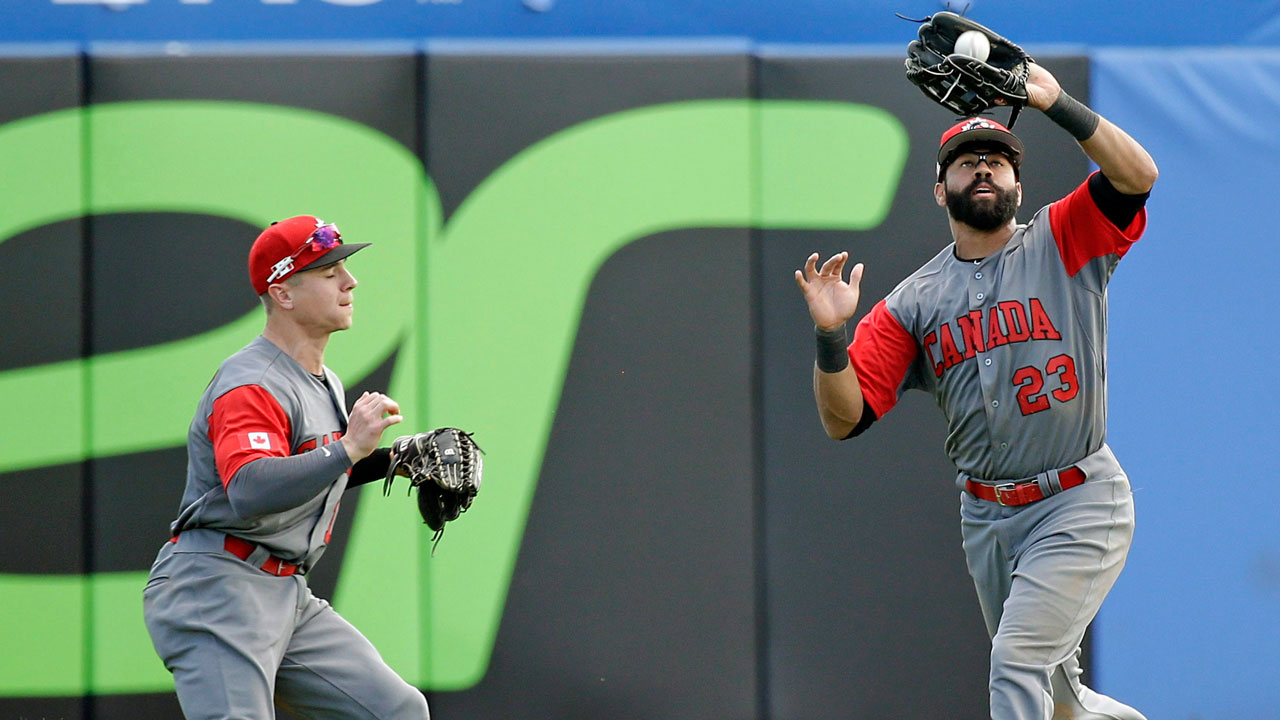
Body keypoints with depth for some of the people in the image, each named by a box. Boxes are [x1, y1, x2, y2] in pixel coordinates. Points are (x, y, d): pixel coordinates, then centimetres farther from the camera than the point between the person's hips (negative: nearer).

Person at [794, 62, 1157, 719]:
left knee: (1017, 661, -18)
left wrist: (1056, 104, -24)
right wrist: (830, 335, -19)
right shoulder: (913, 302, 4)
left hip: (1079, 504, -5)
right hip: (986, 517, 5)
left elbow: (1137, 175, -20)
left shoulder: (1062, 245, -2)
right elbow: (845, 419, -2)